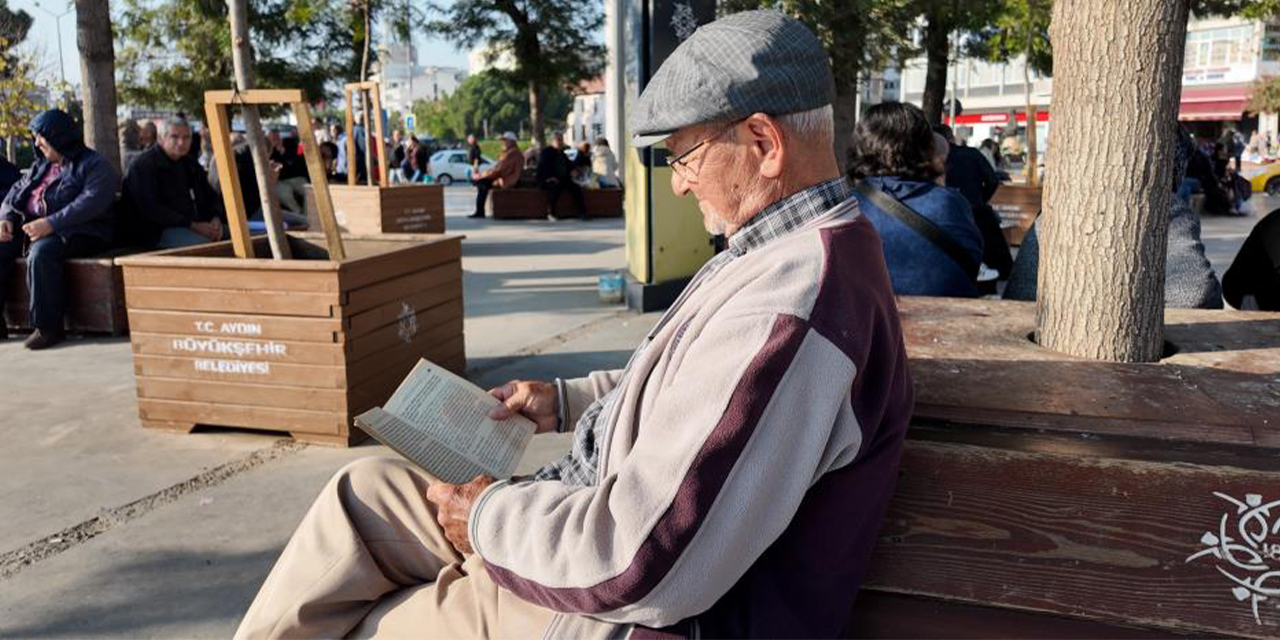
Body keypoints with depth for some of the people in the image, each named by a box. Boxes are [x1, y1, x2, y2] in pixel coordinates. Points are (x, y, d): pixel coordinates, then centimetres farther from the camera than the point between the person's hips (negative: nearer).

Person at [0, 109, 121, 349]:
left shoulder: (95, 165, -5)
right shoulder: (42, 165, 24)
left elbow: (90, 203, -19)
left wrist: (50, 224, -28)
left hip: (78, 233, -8)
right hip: (33, 227, 8)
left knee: (41, 253, -35)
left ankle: (48, 327, -28)